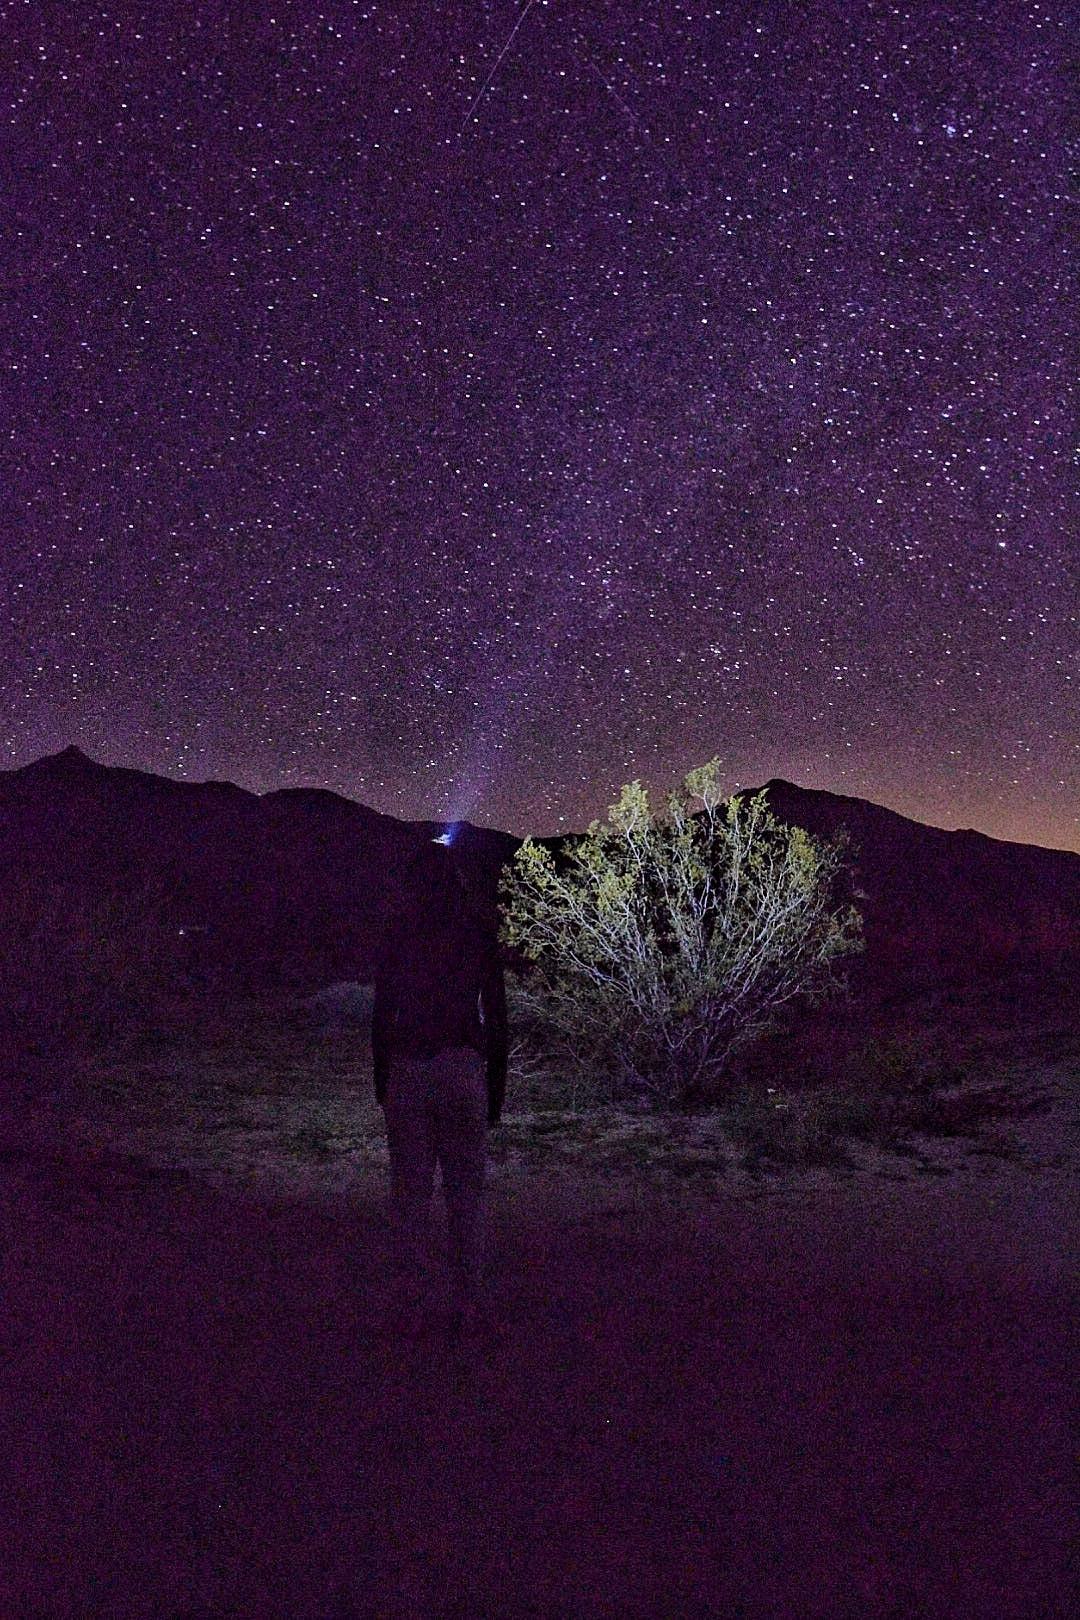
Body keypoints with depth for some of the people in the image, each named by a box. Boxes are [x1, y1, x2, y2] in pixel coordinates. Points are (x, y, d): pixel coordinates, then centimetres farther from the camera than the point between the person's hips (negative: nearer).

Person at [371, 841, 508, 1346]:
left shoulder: (397, 929, 2)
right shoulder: (480, 929, 0)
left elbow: (382, 1012, 3)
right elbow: (496, 1013, 0)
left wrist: (381, 1079, 12)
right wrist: (496, 1081, 8)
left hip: (407, 1069, 1)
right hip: (464, 1067, 0)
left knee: (409, 1192, 7)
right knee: (466, 1190, 8)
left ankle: (410, 1309, 11)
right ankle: (466, 1308, 12)